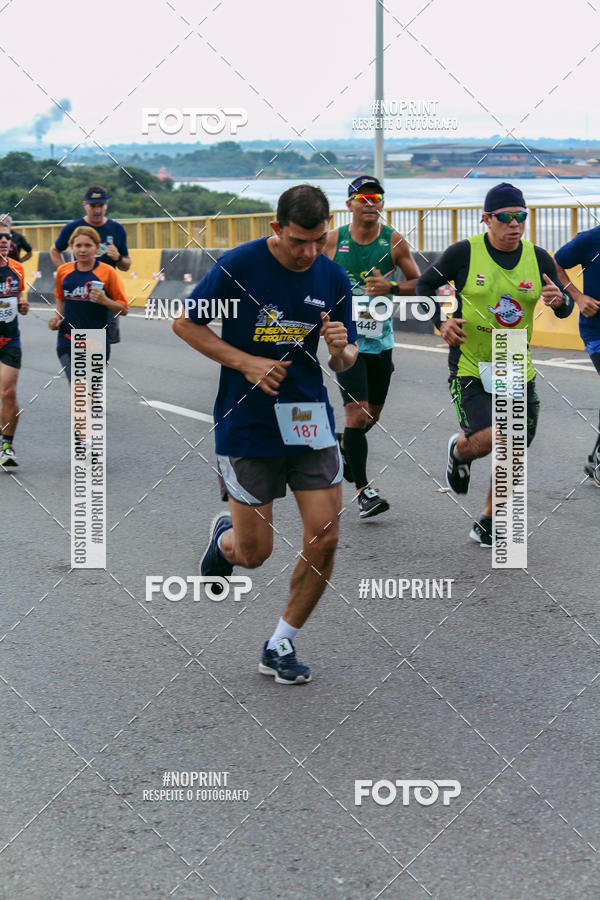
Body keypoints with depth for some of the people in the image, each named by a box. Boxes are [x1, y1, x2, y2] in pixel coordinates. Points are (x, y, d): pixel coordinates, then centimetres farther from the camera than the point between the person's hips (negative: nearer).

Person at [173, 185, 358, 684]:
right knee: (253, 553, 1)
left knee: (325, 538, -4)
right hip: (247, 424, -3)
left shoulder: (333, 278, 0)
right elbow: (185, 324, -3)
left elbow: (348, 359, 9)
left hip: (311, 420, 4)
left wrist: (341, 350, -16)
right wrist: (246, 362, -14)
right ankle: (224, 537, 40)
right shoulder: (238, 266, -12)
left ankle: (281, 646, 14)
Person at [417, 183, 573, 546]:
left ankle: (488, 523, 28)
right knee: (487, 439, -22)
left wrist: (560, 300, -19)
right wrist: (441, 321, -11)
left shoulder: (538, 258, 1)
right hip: (470, 365, -4)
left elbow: (565, 308, 5)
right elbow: (425, 285, 5)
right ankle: (459, 451, 17)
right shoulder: (464, 254, -8)